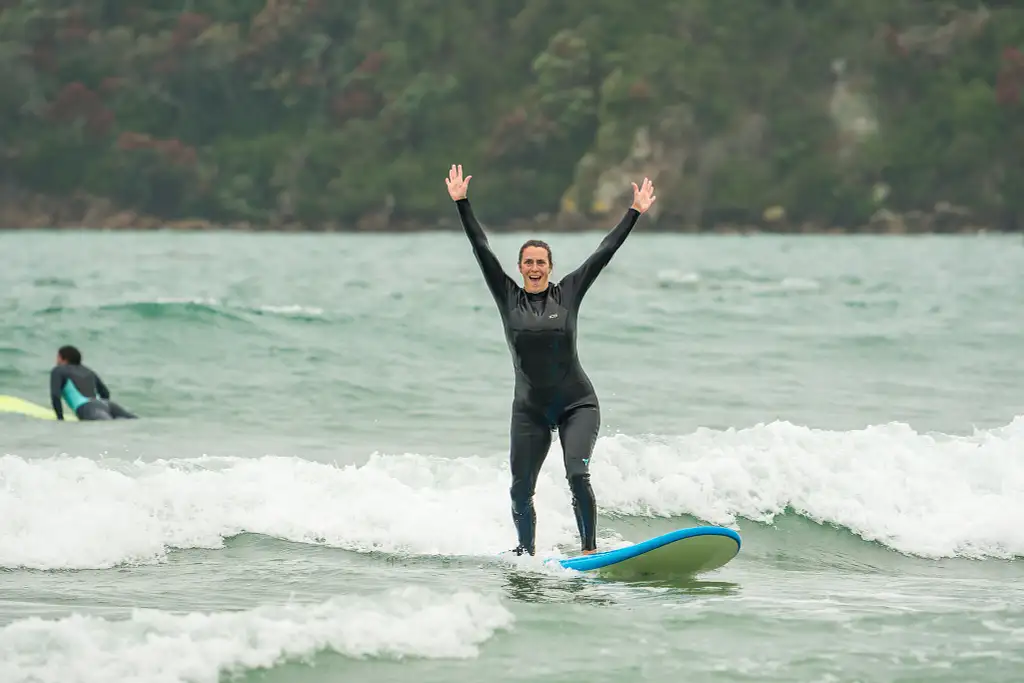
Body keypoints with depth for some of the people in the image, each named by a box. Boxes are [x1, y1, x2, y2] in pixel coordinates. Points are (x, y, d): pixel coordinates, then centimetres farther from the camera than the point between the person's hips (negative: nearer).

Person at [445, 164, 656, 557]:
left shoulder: (568, 292, 1)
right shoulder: (508, 297, 2)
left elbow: (605, 252, 1)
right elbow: (482, 250, -1)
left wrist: (635, 212, 1)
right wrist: (461, 203, -5)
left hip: (577, 403, -2)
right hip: (530, 409, 2)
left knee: (578, 475, -19)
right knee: (521, 490, 6)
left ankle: (590, 549, -12)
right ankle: (525, 552, 26)